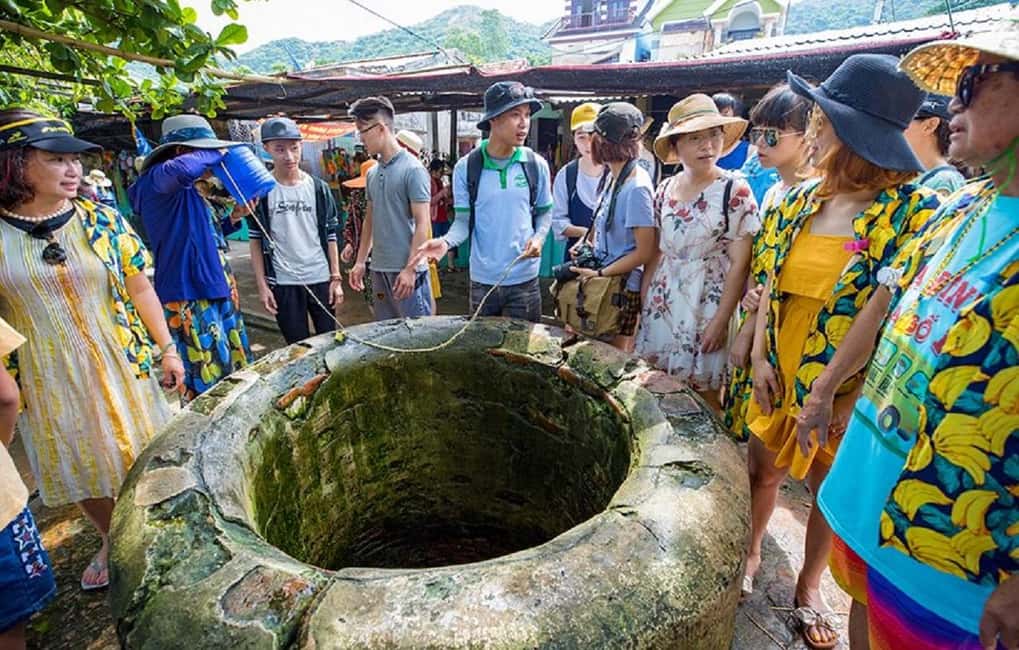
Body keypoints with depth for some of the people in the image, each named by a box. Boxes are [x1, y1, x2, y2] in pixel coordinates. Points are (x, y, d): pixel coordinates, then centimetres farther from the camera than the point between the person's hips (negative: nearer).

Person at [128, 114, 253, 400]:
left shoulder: (187, 189, 15)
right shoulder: (157, 178, -12)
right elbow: (180, 168, -37)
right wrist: (215, 154, -18)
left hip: (214, 288, 10)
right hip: (189, 297, -10)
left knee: (233, 370, 18)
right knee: (207, 387, -3)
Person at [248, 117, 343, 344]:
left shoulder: (319, 188, 2)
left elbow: (330, 236, 4)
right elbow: (256, 241, 2)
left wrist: (336, 278, -1)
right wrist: (262, 285, -4)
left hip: (321, 278, 1)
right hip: (282, 282, -1)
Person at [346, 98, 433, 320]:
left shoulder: (413, 169, -10)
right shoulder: (372, 173, 12)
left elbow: (422, 223, -13)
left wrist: (410, 268, -17)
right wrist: (360, 261, 16)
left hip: (407, 270, -7)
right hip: (379, 270, 7)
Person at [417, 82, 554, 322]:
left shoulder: (536, 165, -1)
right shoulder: (466, 167, -4)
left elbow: (544, 213, 9)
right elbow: (463, 221, -2)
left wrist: (538, 239, -10)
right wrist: (446, 241, -22)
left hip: (524, 278, 0)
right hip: (482, 279, 0)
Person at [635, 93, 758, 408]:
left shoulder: (734, 190, -9)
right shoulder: (665, 189, 5)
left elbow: (740, 265, -10)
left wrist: (720, 321, -14)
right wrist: (644, 304, 8)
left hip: (707, 306, -4)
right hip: (663, 304, 5)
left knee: (702, 394, 5)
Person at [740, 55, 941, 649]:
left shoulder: (913, 212, -16)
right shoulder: (802, 199, -2)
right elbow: (772, 281, 4)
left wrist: (855, 397, -17)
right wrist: (760, 356, -2)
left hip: (847, 390, -4)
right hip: (781, 374, 4)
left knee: (831, 487, 17)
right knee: (763, 470, 18)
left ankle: (809, 586, 41)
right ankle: (751, 554, 45)